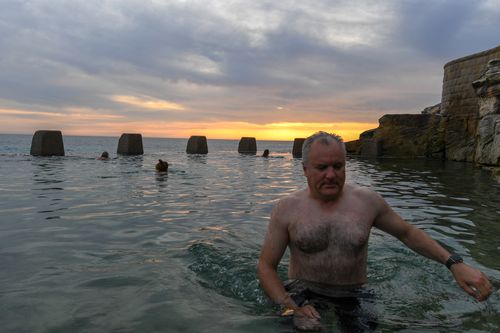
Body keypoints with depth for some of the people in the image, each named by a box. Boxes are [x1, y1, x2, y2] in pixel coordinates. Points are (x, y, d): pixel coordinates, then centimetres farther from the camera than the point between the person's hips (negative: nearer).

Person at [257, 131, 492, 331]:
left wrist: (454, 263, 5)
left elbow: (407, 233, 16)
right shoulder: (287, 208, -5)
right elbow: (266, 266, -3)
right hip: (303, 295, -3)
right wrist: (291, 307, -18)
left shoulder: (367, 201, 1)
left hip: (353, 297, 4)